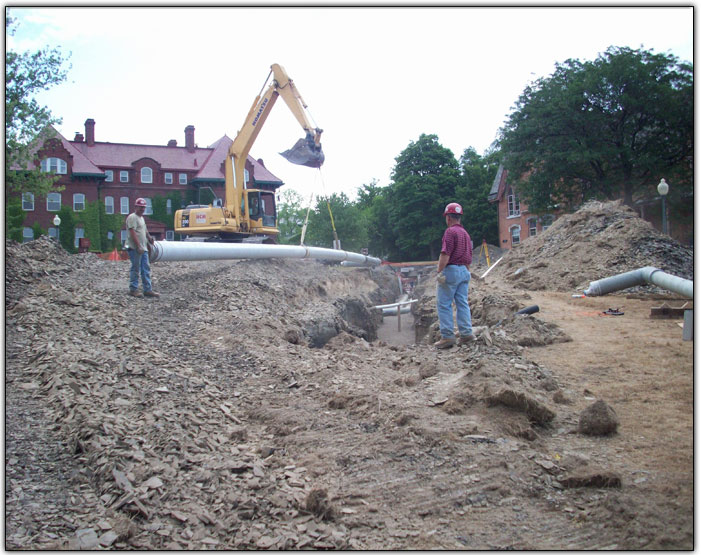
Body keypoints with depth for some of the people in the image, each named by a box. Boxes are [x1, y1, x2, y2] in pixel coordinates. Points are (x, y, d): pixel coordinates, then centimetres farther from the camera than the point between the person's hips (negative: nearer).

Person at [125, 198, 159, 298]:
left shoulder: (141, 218, 20)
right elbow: (133, 233, -18)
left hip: (143, 248, 9)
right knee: (135, 269, -4)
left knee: (146, 269, 8)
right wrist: (138, 246, -23)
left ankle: (148, 290, 11)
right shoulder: (132, 217, -10)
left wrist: (149, 238, 12)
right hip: (134, 248, -9)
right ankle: (133, 289, 4)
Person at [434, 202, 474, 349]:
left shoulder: (450, 231, -10)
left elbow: (445, 254, -19)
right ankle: (466, 333, 5)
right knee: (462, 303, 8)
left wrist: (439, 271, -16)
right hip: (464, 271, 9)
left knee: (444, 304, -4)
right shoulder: (465, 233, 17)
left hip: (451, 269, -9)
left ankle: (447, 336, -6)